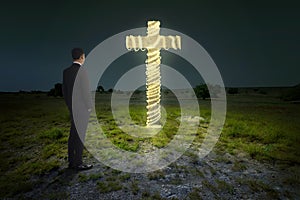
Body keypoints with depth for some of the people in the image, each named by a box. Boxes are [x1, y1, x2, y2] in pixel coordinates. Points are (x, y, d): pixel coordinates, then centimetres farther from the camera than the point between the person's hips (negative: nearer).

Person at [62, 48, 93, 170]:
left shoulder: (66, 71, 8)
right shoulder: (81, 71, -16)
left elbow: (64, 90, 12)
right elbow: (85, 91, -19)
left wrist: (69, 106, 19)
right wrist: (89, 108, -10)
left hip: (73, 108, 8)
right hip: (82, 108, -8)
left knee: (73, 134, 12)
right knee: (80, 135, -3)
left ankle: (72, 161, 20)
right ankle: (78, 163, 6)